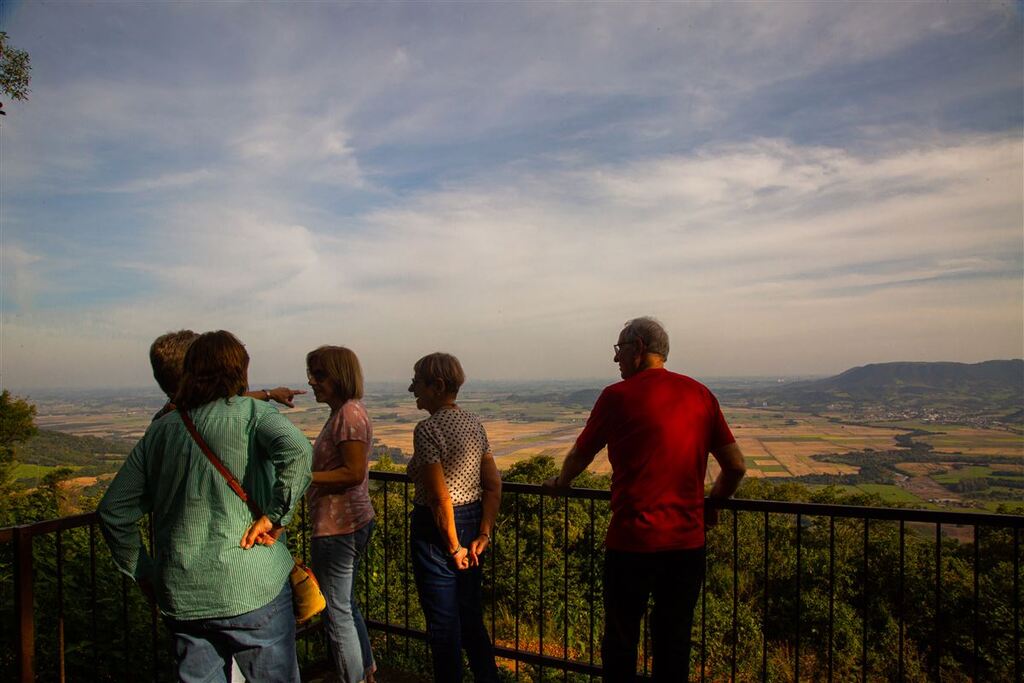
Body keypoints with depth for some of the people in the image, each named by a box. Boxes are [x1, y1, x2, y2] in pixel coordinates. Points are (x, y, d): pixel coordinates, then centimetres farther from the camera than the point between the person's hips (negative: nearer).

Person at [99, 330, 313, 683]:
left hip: (181, 597, 5)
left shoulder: (160, 430, 7)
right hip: (250, 590, -4)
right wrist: (275, 516, -18)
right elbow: (298, 452, -27)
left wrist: (142, 572, 18)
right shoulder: (250, 413, -7)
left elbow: (113, 510, 10)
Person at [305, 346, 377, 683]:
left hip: (339, 526, -11)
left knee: (337, 610, 3)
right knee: (346, 604, 22)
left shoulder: (349, 413, -18)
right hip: (348, 522, 11)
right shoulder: (342, 412, 13)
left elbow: (354, 473, -23)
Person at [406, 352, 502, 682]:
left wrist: (453, 548, -11)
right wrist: (483, 535, 2)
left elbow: (440, 498, -21)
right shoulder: (474, 424, 4)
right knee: (471, 617, 21)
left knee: (443, 622, 10)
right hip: (473, 520, 8)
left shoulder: (428, 428, -18)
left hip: (437, 529, -8)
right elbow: (493, 486, 3)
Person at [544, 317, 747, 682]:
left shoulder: (618, 396, -7)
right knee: (674, 643, 17)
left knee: (620, 641, 14)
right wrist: (712, 505, 22)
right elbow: (736, 466, 6)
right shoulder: (700, 394, 3)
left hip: (631, 542, -4)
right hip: (688, 541, 4)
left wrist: (560, 482, 25)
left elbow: (579, 456, 5)